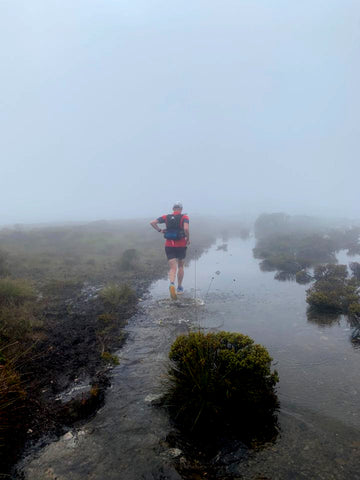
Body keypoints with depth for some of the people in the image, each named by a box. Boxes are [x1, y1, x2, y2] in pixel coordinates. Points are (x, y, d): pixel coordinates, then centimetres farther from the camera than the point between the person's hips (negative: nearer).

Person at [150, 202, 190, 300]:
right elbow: (186, 228, -25)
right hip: (181, 246, -1)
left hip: (169, 246, 2)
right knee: (180, 267, 18)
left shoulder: (166, 217, 3)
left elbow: (152, 223, -5)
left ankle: (172, 284, -28)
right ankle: (179, 288, 28)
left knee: (172, 268, 1)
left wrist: (160, 230, 7)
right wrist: (188, 238, -9)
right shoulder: (184, 217, -7)